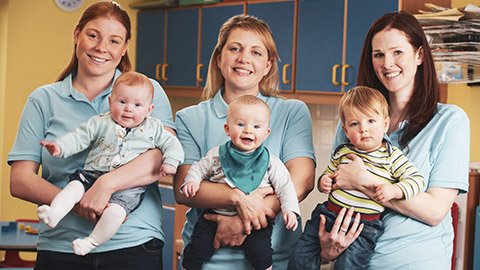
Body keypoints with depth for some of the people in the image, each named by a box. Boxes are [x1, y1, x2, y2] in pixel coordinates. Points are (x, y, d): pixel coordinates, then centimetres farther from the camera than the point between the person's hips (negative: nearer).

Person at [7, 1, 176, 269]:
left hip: (133, 246, -1)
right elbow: (20, 180, 0)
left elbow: (165, 155, -11)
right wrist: (76, 204, -16)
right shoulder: (44, 100, 8)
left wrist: (107, 183, -24)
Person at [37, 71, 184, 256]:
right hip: (94, 176, 3)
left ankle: (93, 241, -15)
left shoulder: (153, 128, 11)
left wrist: (170, 162, -6)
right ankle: (54, 214, -35)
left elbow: (171, 144, 13)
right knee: (74, 185, -25)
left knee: (115, 210, -28)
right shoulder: (101, 123, 10)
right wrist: (59, 147, -10)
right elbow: (78, 138, 6)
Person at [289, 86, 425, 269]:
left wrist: (394, 190, -18)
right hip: (329, 213, 4)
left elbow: (416, 180, -2)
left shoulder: (392, 156, 1)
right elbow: (329, 173, 27)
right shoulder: (342, 152, 11)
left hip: (364, 226, -4)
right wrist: (323, 182, 4)